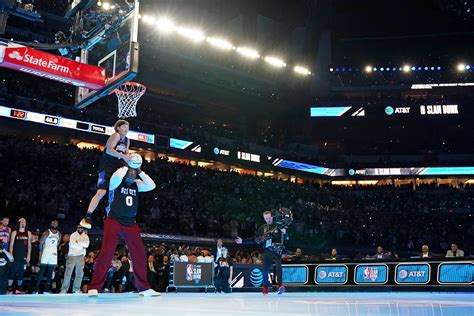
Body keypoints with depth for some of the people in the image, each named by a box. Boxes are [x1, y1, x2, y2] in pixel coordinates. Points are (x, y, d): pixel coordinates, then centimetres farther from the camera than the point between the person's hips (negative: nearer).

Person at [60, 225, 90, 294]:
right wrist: (82, 245, -7)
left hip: (80, 256, 3)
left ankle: (76, 289, 11)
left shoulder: (86, 236, 11)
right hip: (72, 255, -3)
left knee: (79, 273, 4)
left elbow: (86, 245, -7)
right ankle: (64, 289, -3)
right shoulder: (73, 235, 4)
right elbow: (72, 245, -10)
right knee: (68, 273, -6)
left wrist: (78, 242, -10)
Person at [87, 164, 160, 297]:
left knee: (140, 254, 4)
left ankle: (144, 288, 13)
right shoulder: (116, 181, -3)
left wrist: (140, 172, -2)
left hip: (131, 223, 5)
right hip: (114, 221, -5)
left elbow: (151, 186, -1)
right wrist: (126, 167, -11)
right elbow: (116, 177, -27)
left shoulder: (136, 184, 11)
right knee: (106, 253, -14)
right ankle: (94, 288, -9)